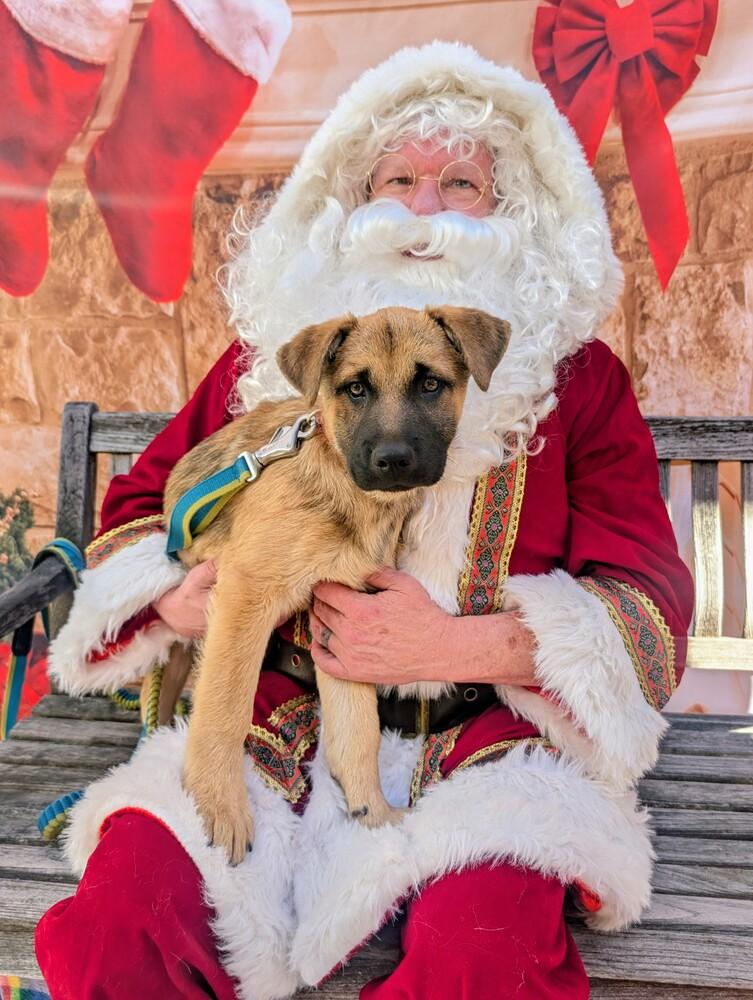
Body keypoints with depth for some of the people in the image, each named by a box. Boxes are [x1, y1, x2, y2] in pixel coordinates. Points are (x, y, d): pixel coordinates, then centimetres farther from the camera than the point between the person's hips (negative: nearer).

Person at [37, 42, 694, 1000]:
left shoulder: (577, 373, 6)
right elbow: (141, 499, 19)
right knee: (125, 905, -24)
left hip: (488, 720, -1)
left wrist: (457, 647, -15)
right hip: (282, 711, 2)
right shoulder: (273, 353, 12)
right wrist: (174, 599, -4)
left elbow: (649, 599, 0)